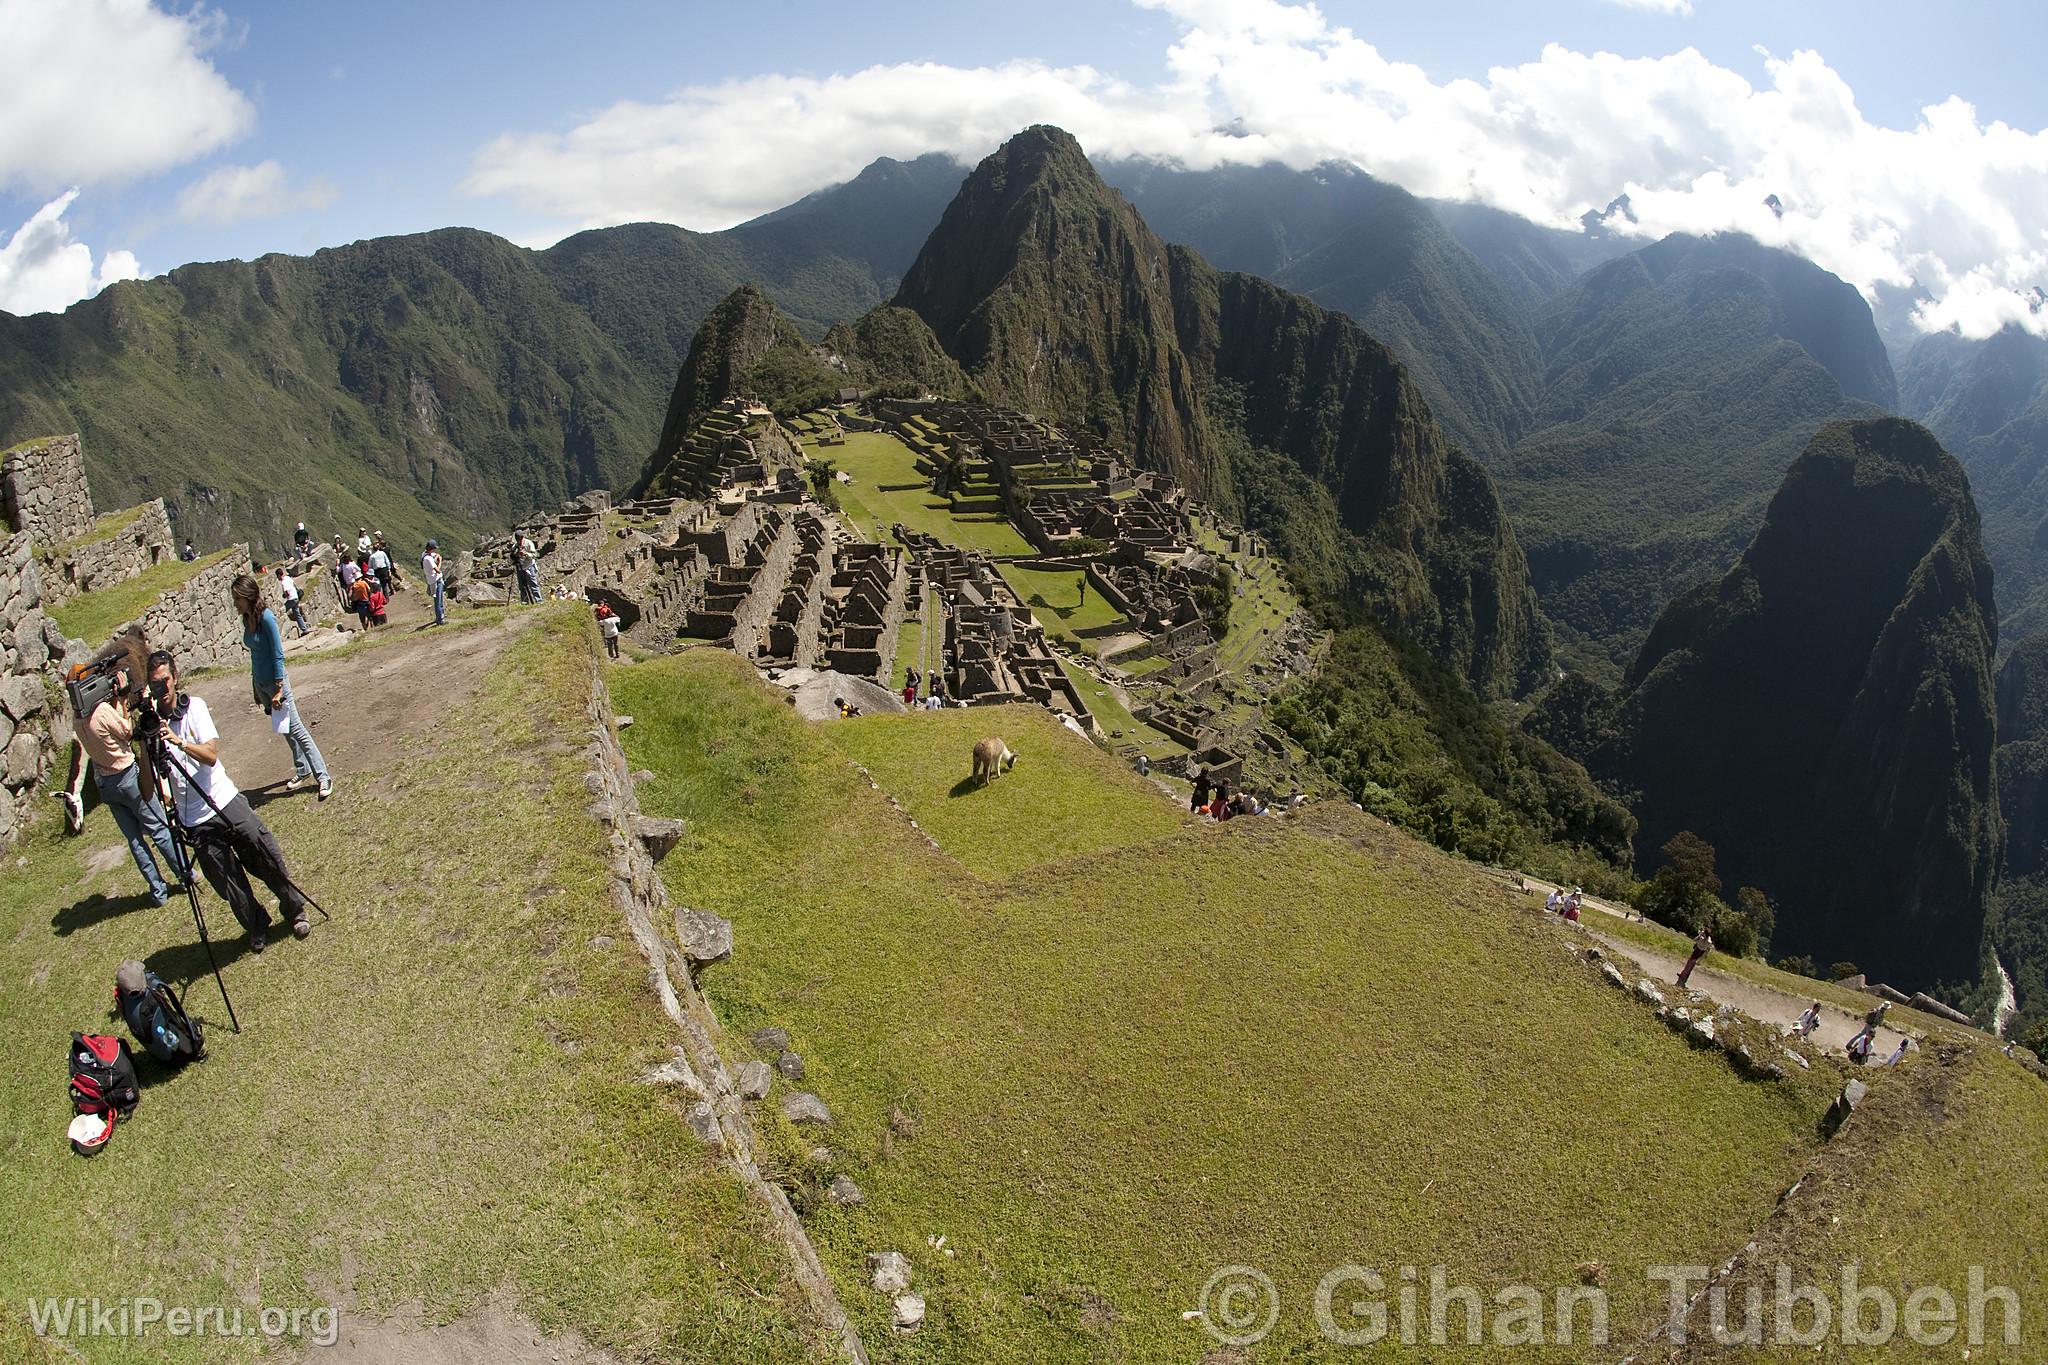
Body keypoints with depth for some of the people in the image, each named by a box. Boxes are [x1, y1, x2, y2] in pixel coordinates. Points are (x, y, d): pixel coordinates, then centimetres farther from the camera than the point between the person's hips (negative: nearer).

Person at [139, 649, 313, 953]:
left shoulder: (195, 706, -2)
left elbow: (211, 755, -13)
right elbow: (147, 790, -10)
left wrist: (180, 741, -30)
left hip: (227, 802, 0)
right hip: (196, 822, 0)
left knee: (269, 859, 2)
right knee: (229, 886, 4)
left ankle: (294, 909, 25)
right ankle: (257, 928, 28)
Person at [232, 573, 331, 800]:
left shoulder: (266, 617, -18)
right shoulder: (246, 619, 4)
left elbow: (278, 654, -18)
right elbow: (255, 653, 13)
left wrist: (278, 689, -19)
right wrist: (256, 688, 16)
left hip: (275, 682, -7)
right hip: (260, 683, 7)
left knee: (296, 730, -6)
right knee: (285, 731, 17)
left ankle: (323, 777, -3)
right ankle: (302, 770, 30)